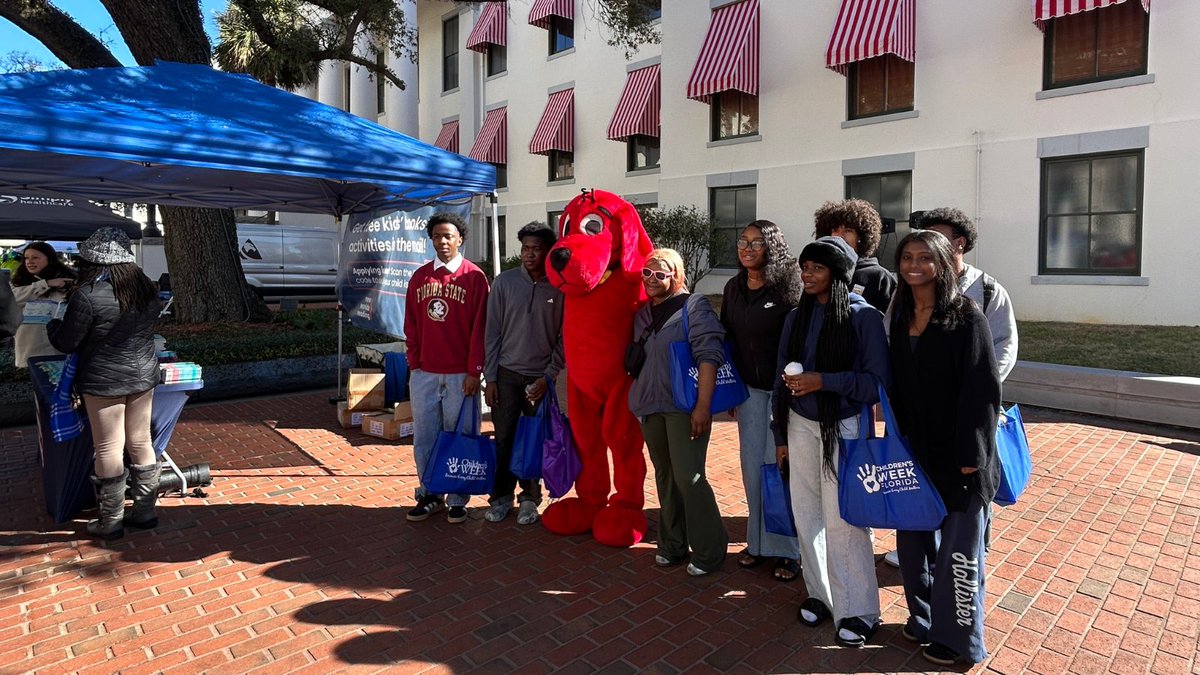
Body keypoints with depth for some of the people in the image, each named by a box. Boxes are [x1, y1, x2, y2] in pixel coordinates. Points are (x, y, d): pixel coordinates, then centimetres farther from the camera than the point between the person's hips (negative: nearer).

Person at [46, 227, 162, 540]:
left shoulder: (87, 295, -18)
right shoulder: (147, 288, 0)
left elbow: (65, 343, -9)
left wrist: (52, 324, 10)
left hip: (104, 381, -5)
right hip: (143, 375, 6)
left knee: (108, 450, 5)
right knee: (141, 443, 14)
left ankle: (111, 521, 17)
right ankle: (145, 510, 25)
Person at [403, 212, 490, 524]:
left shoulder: (474, 276, -3)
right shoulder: (419, 277, 10)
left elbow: (479, 327, -6)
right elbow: (411, 326, 11)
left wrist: (474, 372, -9)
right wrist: (414, 364, 6)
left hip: (460, 375, -4)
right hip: (424, 373, 4)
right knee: (424, 437, 8)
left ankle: (457, 499, 17)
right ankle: (429, 495, 22)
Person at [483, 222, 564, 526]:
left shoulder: (560, 288, -2)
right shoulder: (504, 282, 0)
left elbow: (563, 338, 1)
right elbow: (493, 332, 2)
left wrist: (548, 377, -7)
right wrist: (490, 378, -1)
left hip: (542, 377, -1)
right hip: (506, 374, 1)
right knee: (503, 439, 5)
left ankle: (530, 498, 21)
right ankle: (501, 497, 21)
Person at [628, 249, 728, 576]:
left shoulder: (694, 306, -6)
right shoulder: (642, 313, 15)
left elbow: (709, 355, -15)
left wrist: (703, 406, -21)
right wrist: (636, 401, 18)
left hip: (684, 407, -6)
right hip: (649, 407, 7)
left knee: (688, 477, -8)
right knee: (664, 476, 13)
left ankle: (708, 551, 8)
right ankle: (672, 545, 26)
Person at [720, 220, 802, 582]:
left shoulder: (788, 287, -11)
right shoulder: (734, 288, 7)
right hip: (748, 389, 5)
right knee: (752, 465, 11)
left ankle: (787, 548, 16)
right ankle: (758, 541, 26)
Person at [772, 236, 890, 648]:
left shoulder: (864, 317, -8)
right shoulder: (797, 317, 6)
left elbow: (878, 382, -11)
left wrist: (824, 381, -21)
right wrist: (781, 436, 12)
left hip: (843, 428, -4)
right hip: (801, 427, 5)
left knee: (842, 520, -2)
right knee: (807, 514, 10)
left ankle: (857, 611, 15)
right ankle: (819, 594, 28)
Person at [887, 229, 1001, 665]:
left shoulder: (966, 316, -12)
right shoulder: (901, 316, 6)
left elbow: (982, 389, -15)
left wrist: (972, 455, -17)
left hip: (957, 454, -6)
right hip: (914, 449, 6)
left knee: (957, 548, 7)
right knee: (912, 539, 16)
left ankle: (957, 637, 25)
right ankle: (923, 617, 37)